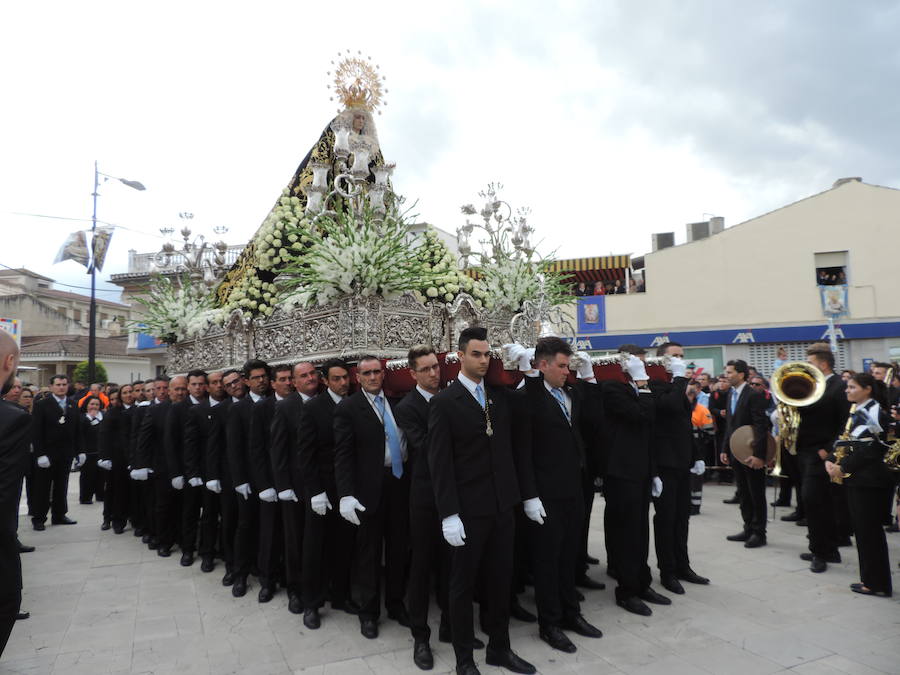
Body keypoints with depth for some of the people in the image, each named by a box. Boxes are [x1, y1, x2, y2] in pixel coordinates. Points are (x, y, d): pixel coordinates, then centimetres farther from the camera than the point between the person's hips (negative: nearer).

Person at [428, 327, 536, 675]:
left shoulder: (501, 396, 6)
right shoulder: (444, 402, -9)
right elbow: (440, 463, -13)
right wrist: (449, 514, -16)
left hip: (503, 505, 5)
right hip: (467, 510, -5)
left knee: (500, 580, 16)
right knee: (463, 584, 10)